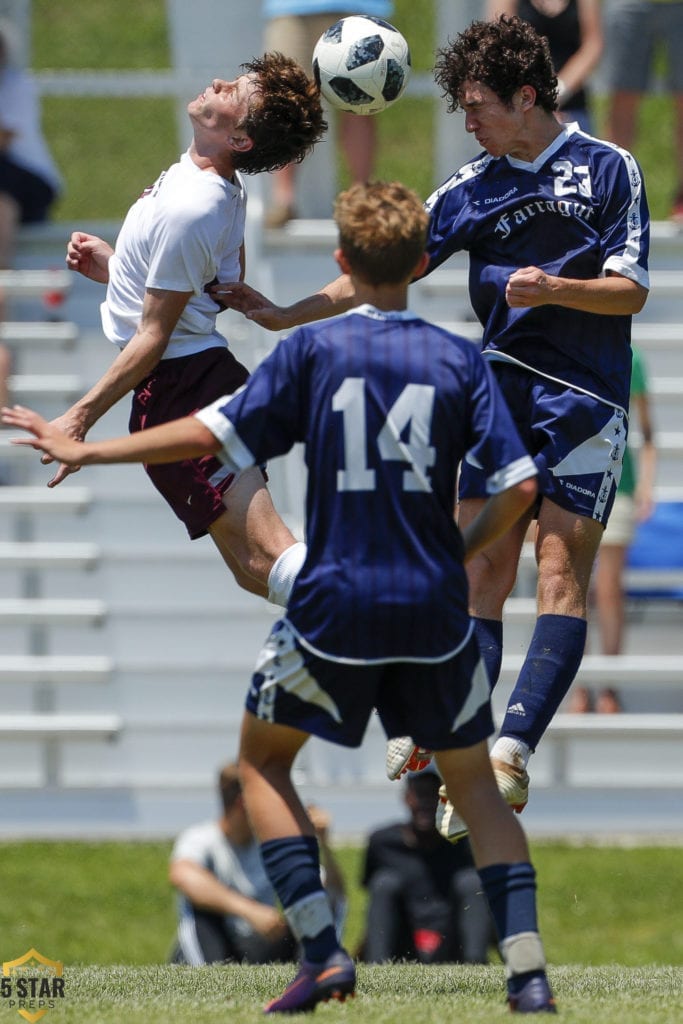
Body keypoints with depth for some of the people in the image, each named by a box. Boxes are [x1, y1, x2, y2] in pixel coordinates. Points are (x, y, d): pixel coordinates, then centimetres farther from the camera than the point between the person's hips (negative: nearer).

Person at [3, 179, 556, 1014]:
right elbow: (518, 485, -4)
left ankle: (321, 952, 3)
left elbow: (212, 434, -7)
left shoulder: (312, 349, -4)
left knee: (262, 760, 18)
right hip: (435, 614, 2)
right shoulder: (459, 359, 1)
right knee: (473, 781, 16)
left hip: (336, 608, -2)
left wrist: (85, 450, 3)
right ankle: (526, 968, 1)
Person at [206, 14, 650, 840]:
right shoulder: (471, 189, 13)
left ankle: (512, 750, -19)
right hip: (501, 393, 4)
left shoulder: (608, 169, 2)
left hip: (585, 400, -4)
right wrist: (285, 316, 7)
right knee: (481, 572, -5)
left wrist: (557, 289, -19)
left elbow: (630, 291, -1)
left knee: (560, 576, -11)